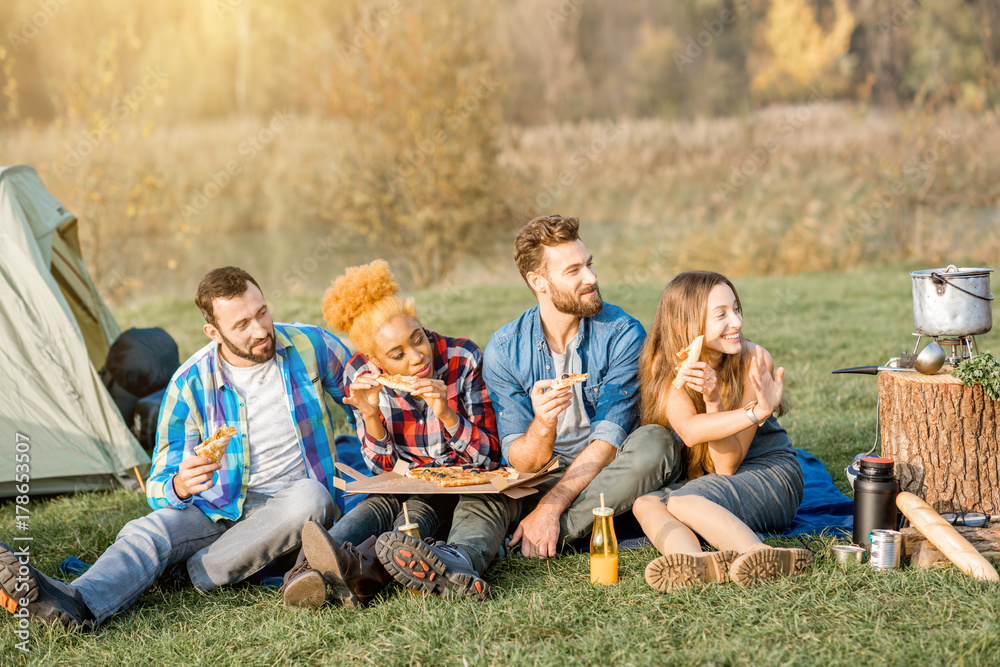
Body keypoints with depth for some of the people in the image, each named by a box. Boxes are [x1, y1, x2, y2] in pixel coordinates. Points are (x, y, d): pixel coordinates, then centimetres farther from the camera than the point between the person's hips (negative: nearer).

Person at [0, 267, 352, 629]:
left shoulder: (311, 346, -9)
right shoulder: (190, 384, -10)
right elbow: (159, 487, -10)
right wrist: (178, 487, -35)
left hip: (286, 504, 0)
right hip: (219, 508, 0)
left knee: (309, 497, -36)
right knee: (149, 531, -28)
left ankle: (195, 573, -29)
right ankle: (78, 603, -57)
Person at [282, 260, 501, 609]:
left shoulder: (463, 358, -14)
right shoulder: (362, 374, -9)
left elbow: (489, 457, -10)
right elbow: (386, 468, -4)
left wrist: (446, 415, -28)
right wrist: (370, 416, -23)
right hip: (408, 485, 2)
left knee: (419, 505, -33)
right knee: (381, 503, -31)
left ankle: (364, 569, -64)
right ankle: (310, 574, -60)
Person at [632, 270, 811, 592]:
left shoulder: (754, 361, -14)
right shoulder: (663, 366, -8)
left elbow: (728, 463, -16)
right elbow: (690, 431, -26)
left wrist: (714, 402, -31)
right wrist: (756, 411, -37)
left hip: (768, 474, -3)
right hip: (704, 481, 4)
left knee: (683, 501, -30)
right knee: (645, 504, -27)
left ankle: (760, 556, -49)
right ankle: (698, 564, -53)